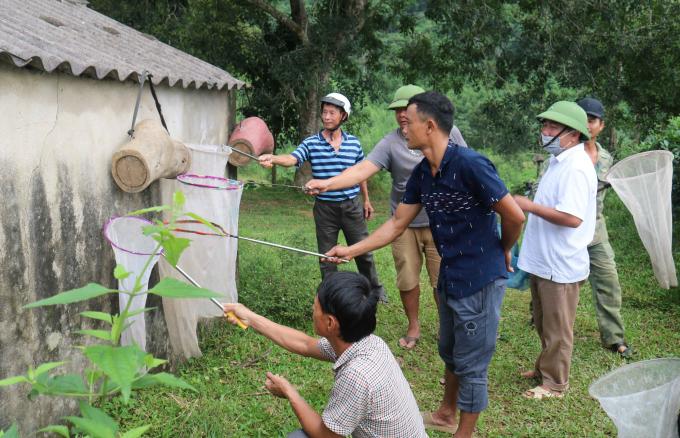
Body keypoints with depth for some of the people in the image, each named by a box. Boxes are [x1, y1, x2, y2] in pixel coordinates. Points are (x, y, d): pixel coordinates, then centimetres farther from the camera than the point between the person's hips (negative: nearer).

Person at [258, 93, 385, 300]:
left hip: (351, 206, 1)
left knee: (364, 252, 13)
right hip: (324, 207, -1)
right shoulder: (311, 143, -6)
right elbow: (292, 158, -23)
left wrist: (366, 200, 18)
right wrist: (273, 158, -44)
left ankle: (375, 288, 35)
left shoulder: (354, 143, 2)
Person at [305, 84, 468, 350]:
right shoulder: (390, 143, -10)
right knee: (407, 281, 11)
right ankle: (413, 327, 32)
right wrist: (327, 183, -36)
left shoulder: (448, 132, -4)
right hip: (405, 224, 1)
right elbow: (362, 169, -21)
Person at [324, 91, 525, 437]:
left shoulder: (470, 165, -23)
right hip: (449, 277, 9)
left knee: (471, 365, 6)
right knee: (450, 354, 25)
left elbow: (515, 216, -18)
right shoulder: (422, 174, 3)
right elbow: (396, 224, 10)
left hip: (480, 281, -8)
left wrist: (501, 253, 0)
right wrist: (351, 251, 7)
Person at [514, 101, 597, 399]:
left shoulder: (576, 167, -22)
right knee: (543, 323, 23)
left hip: (560, 265, -10)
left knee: (557, 329, 6)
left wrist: (529, 206, -24)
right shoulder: (559, 161, 10)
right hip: (543, 260, 10)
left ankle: (555, 383, 19)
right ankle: (546, 368, 39)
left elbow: (572, 217, -30)